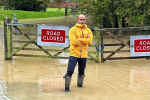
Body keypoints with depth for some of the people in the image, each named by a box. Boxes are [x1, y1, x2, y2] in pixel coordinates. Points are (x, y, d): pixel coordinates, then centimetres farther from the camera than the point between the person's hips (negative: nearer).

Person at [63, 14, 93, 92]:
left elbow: (90, 41, -7)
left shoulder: (88, 30, 9)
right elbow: (74, 41, -15)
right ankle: (67, 87, -1)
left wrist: (79, 39, -14)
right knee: (70, 71, -7)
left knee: (81, 71, 15)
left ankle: (80, 84, 32)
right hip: (74, 54, -4)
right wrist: (84, 41, -9)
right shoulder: (73, 29, -2)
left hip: (83, 55, 4)